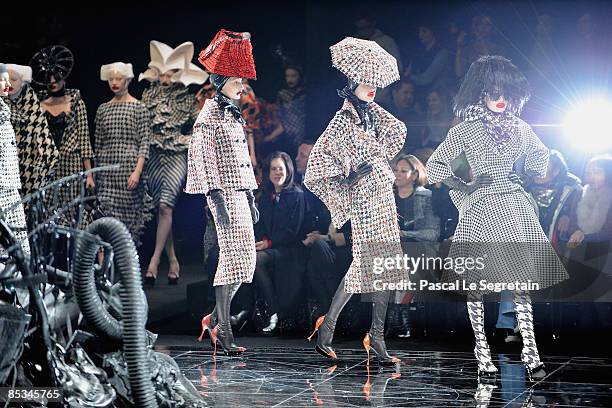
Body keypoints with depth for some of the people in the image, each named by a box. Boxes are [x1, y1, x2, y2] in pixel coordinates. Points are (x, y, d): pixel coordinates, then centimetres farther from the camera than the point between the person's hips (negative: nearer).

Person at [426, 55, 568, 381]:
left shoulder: (520, 129, 12)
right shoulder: (465, 131, 1)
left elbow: (540, 153, 30)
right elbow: (434, 166, 4)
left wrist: (530, 178, 14)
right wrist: (464, 187, -4)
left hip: (517, 208, 3)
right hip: (481, 211, -3)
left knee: (522, 282, 0)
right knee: (475, 284, -3)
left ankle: (530, 352, 2)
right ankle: (483, 353, 6)